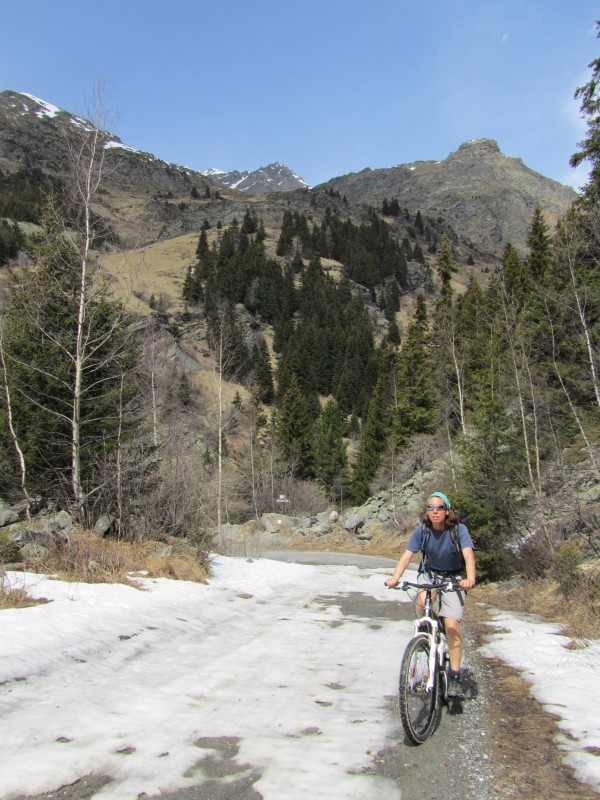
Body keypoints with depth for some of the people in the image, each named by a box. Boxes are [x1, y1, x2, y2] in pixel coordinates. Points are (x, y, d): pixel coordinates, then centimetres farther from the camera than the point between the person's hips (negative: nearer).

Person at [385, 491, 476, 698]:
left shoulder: (459, 529, -22)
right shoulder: (422, 530, -16)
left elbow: (469, 555, -34)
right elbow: (406, 555, -22)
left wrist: (470, 579, -53)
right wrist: (395, 578, -39)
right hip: (429, 574, 2)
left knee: (452, 627, -13)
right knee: (423, 601, -31)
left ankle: (455, 678, 2)